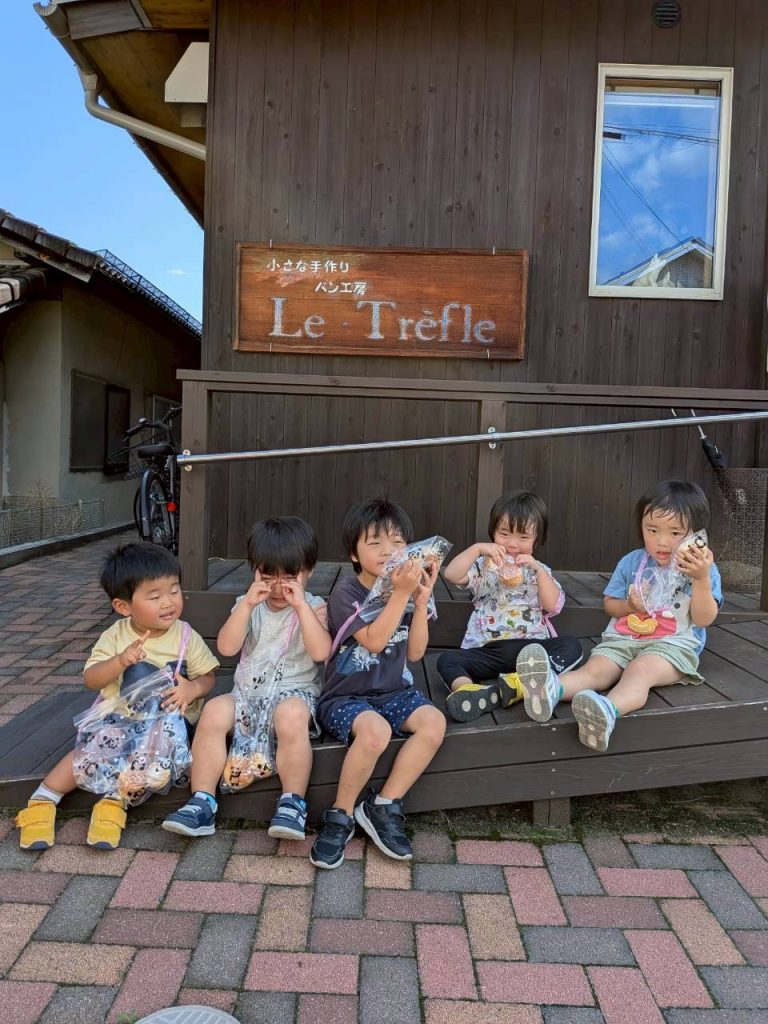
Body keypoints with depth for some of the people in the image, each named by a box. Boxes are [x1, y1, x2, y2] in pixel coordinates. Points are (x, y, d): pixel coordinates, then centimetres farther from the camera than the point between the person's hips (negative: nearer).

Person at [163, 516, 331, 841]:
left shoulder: (312, 606, 1)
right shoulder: (248, 605, 10)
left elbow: (320, 652, -16)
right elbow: (226, 648, -5)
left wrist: (300, 604, -19)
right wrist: (247, 603, -14)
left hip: (294, 692, -3)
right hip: (248, 692, 3)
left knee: (292, 715, -37)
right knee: (214, 710, -27)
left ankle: (293, 803, -22)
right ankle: (202, 802, -17)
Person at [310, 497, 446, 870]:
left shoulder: (409, 589, 3)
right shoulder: (346, 593, -12)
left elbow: (414, 653, 0)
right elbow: (374, 640, -23)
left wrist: (421, 600, -12)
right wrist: (400, 593, -28)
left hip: (394, 691, 5)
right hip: (346, 696, -5)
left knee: (434, 722, -24)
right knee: (376, 730, -35)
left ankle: (382, 807, -7)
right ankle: (340, 816, -10)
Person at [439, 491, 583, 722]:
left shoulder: (540, 571, 15)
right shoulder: (484, 566, 11)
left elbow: (553, 606, -2)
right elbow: (451, 575, -8)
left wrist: (537, 569, -8)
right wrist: (477, 548, -13)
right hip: (487, 650, -1)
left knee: (572, 646, -26)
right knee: (447, 659, -26)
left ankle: (520, 683, -45)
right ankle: (468, 689, -58)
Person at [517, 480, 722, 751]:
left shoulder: (703, 570, 1)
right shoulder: (630, 563, 9)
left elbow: (704, 619, -8)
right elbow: (609, 604, 15)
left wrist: (702, 579, -23)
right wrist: (630, 606, -8)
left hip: (672, 644, -3)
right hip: (623, 639, 3)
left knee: (639, 670, -36)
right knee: (595, 669, -27)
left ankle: (608, 710, -67)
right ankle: (551, 690, -58)